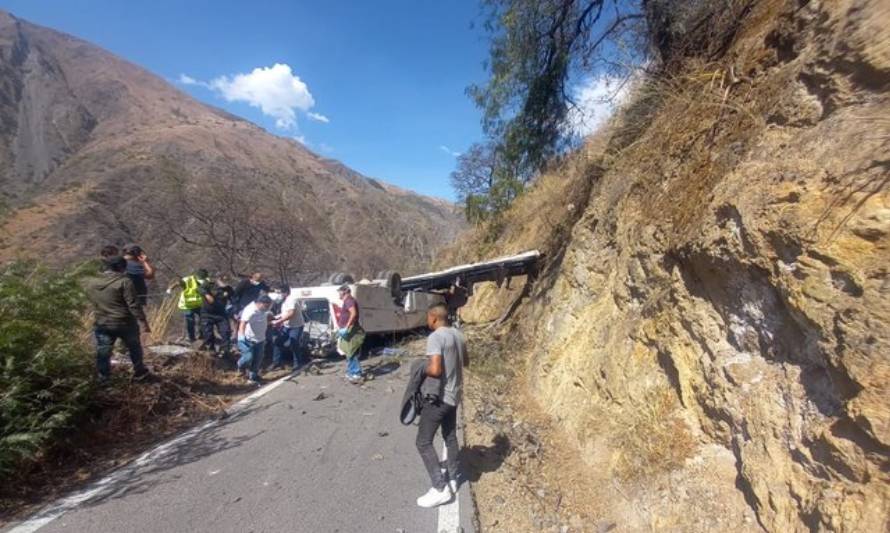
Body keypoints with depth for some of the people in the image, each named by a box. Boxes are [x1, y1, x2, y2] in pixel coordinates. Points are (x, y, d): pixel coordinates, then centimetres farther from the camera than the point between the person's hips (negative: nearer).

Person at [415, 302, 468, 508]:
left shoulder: (435, 337, -22)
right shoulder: (458, 335, 4)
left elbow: (434, 370, -30)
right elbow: (465, 362, 17)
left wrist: (422, 369, -11)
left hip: (438, 396, -9)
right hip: (454, 394, 9)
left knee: (423, 443, 2)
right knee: (450, 437, 21)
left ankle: (440, 489, 7)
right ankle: (452, 480, 34)